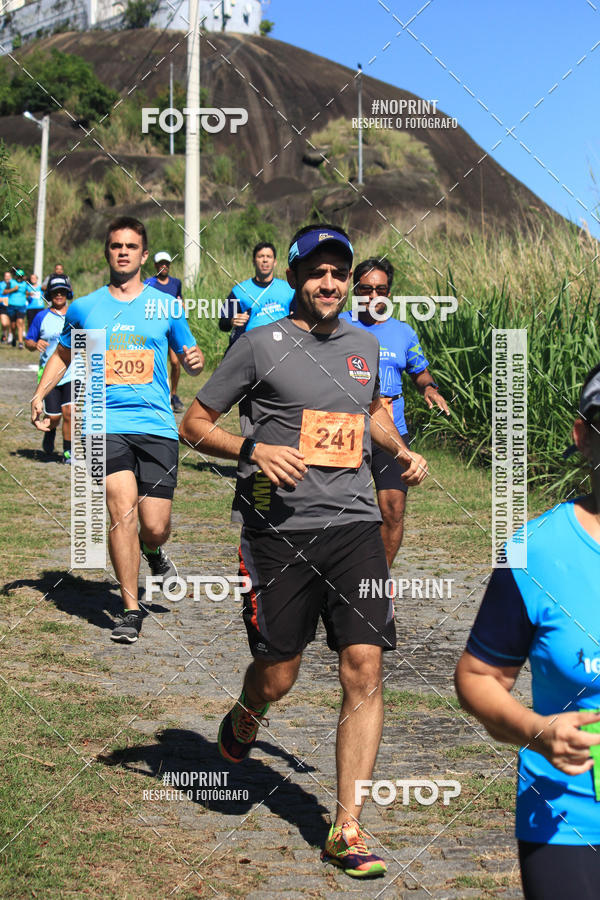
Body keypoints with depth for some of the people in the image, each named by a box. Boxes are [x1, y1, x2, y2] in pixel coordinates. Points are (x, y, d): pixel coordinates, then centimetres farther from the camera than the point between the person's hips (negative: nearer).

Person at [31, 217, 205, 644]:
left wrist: (196, 361, -7)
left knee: (155, 527, -4)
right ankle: (131, 609, -3)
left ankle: (154, 552, 36)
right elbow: (64, 353, 25)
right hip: (106, 423, 0)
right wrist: (40, 394, 12)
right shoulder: (84, 308, 10)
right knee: (123, 510, -16)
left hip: (157, 425, 0)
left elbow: (190, 357, 17)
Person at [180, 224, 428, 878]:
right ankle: (245, 720, 42)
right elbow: (194, 424, 2)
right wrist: (255, 449, -14)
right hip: (279, 529, -3)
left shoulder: (364, 345, 14)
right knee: (276, 677, 2)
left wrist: (401, 450, 15)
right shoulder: (261, 345, -1)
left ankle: (346, 830, 1)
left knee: (364, 670, -7)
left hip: (355, 523, 3)